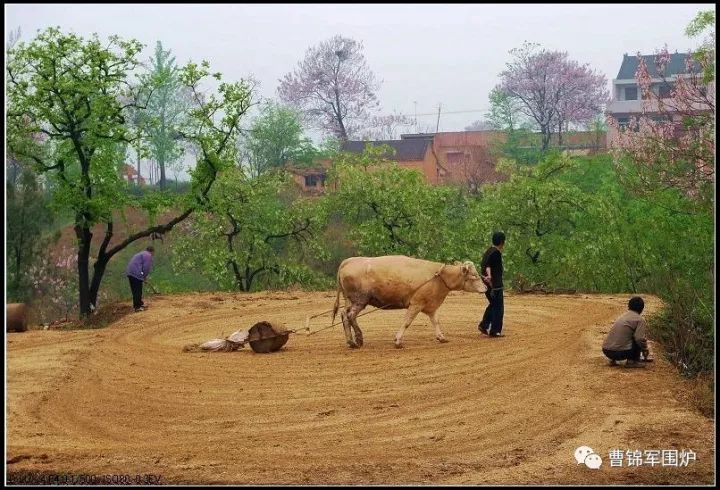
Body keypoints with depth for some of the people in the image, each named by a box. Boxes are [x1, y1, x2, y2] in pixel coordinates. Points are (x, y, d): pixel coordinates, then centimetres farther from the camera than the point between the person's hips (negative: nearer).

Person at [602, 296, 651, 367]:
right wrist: (645, 350, 7)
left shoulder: (623, 316, 21)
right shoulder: (640, 320, -1)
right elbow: (640, 338, -13)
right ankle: (632, 361, 6)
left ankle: (613, 360, 18)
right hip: (620, 353, -7)